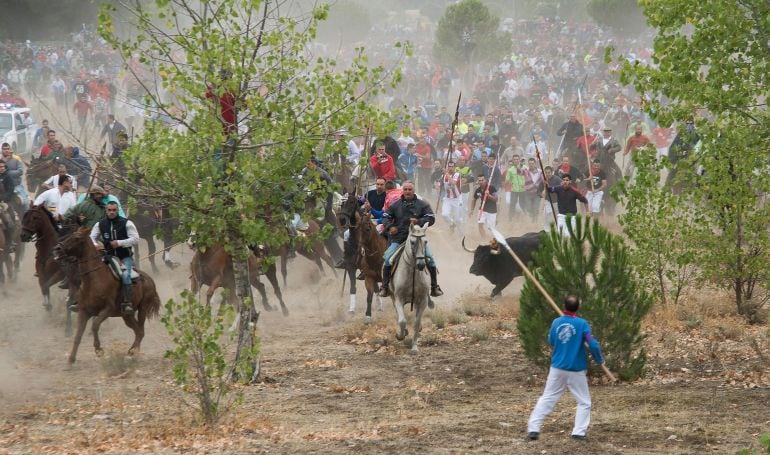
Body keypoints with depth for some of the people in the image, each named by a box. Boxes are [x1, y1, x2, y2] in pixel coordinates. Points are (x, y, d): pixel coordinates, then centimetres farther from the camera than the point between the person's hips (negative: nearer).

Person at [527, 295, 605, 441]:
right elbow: (593, 345, -15)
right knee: (584, 402, 11)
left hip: (557, 368, 3)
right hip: (576, 370, -3)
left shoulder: (556, 322, 0)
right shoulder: (582, 324, -12)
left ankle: (533, 428, 1)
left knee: (547, 399, 10)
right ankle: (579, 432, 0)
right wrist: (599, 359, 2)